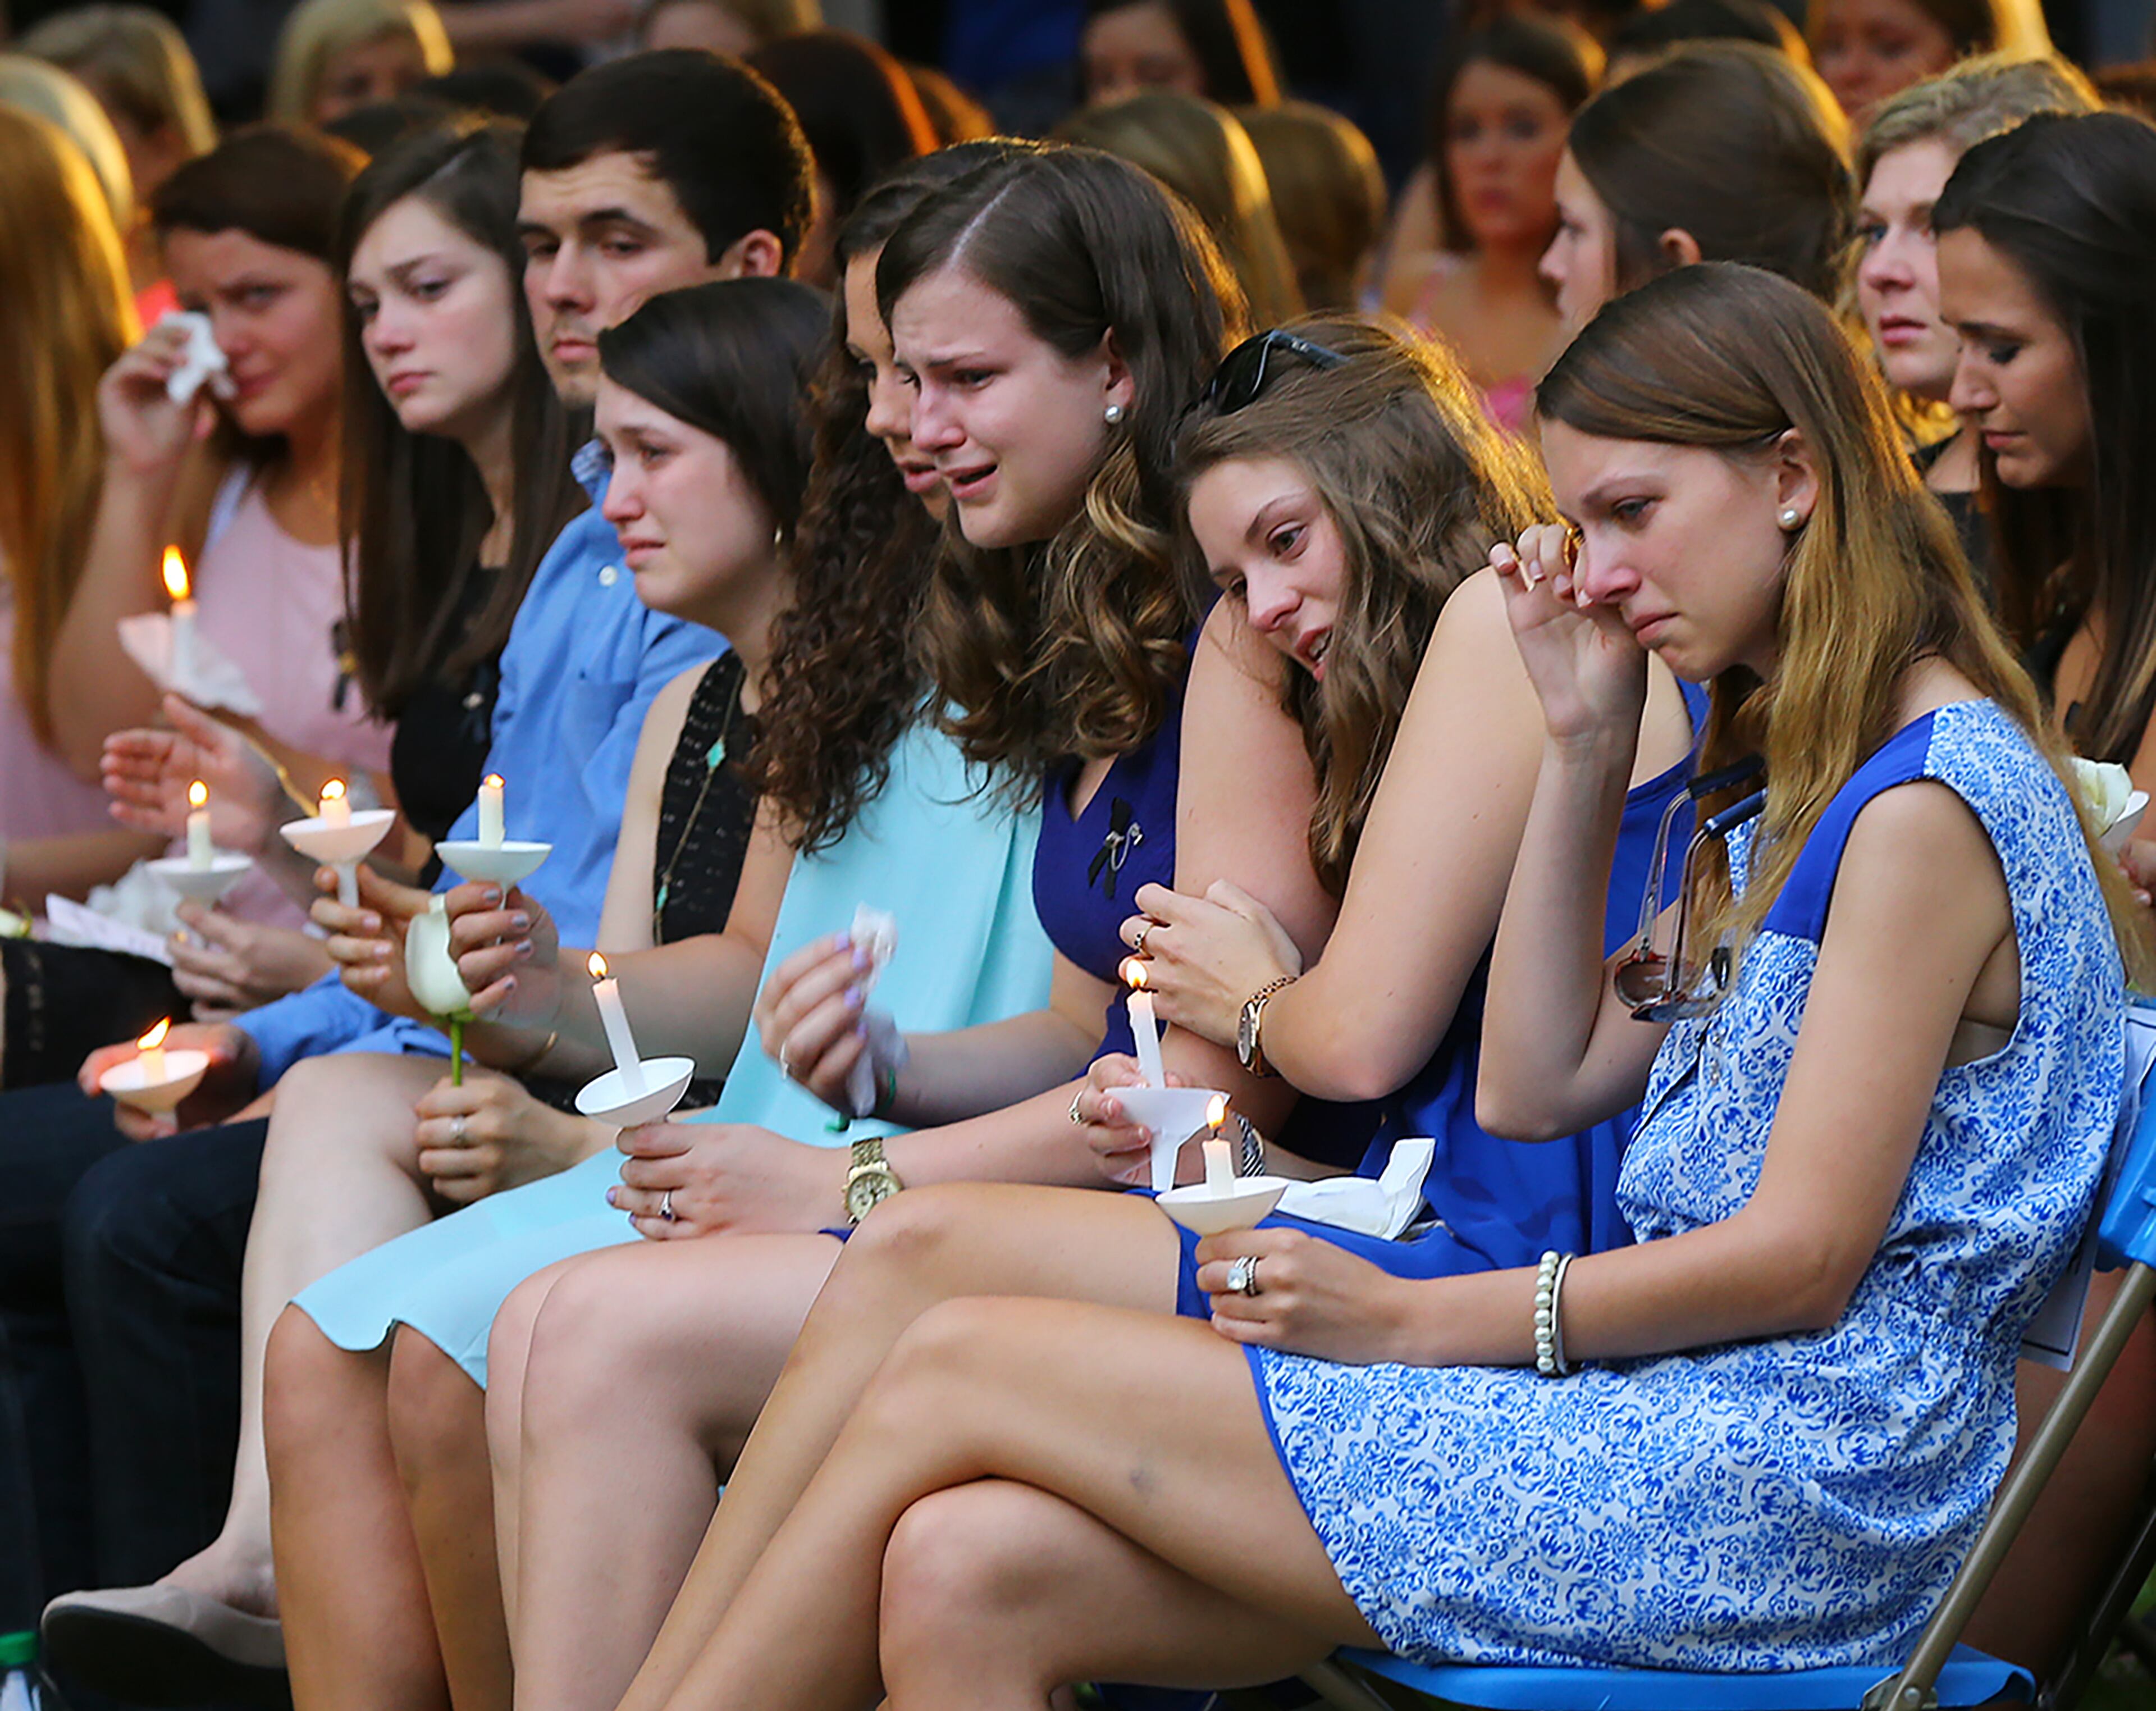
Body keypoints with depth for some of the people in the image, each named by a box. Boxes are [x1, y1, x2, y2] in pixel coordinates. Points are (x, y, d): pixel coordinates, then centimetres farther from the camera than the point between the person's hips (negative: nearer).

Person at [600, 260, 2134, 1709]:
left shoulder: (1930, 799, -10)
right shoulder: (1798, 786, 22)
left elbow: (1805, 1252, -15)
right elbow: (1536, 1085, 20)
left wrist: (1412, 1321, -12)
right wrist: (1586, 746, 15)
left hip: (1794, 1480, -9)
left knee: (960, 1363, -10)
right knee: (966, 1570, -10)